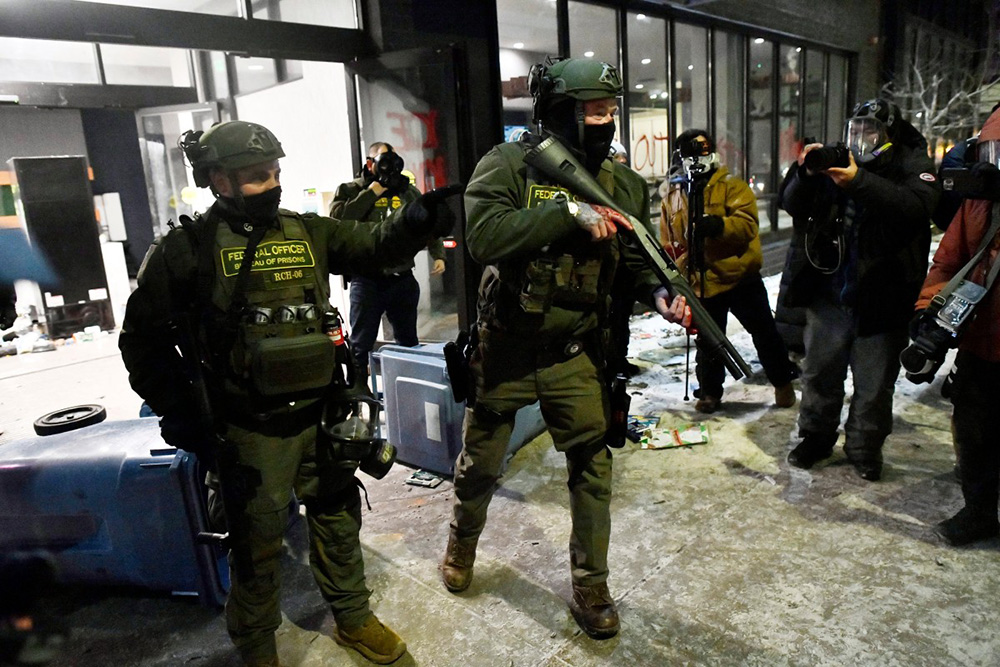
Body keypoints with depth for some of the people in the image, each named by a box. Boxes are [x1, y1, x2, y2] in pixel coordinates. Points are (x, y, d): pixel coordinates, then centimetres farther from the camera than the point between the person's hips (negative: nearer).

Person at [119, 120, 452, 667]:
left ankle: (353, 619, 41)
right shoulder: (188, 249, -8)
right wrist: (179, 416, -7)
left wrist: (417, 219, -24)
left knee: (338, 521, 18)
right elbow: (143, 337, -3)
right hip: (250, 433, -4)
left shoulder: (308, 232, 4)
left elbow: (378, 244, -2)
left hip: (319, 417, 4)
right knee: (257, 545, 11)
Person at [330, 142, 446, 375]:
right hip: (366, 280, -3)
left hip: (403, 279, 4)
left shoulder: (408, 191, 11)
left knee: (408, 341, 17)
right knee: (361, 343, 2)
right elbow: (337, 219, -18)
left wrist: (438, 255, 3)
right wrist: (370, 194, -14)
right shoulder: (350, 190, 0)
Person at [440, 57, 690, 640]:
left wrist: (660, 294, -15)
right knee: (481, 463, 17)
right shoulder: (509, 165, -13)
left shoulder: (624, 183, 0)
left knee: (593, 466, 3)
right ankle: (464, 541, 47)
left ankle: (591, 586, 25)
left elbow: (637, 257, 5)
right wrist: (569, 211, -32)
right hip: (505, 351, -2)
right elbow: (484, 236, -29)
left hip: (574, 355, 2)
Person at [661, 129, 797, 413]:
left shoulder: (731, 186, -4)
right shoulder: (672, 198, 9)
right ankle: (710, 392, 30)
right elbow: (669, 244, 13)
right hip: (702, 282, 3)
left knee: (764, 333, 8)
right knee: (707, 341, 13)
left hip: (740, 276, -3)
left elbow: (748, 224, -17)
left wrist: (719, 226, -35)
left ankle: (783, 382, 29)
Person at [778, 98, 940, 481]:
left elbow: (917, 207, -22)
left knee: (874, 383, 8)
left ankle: (864, 447, 26)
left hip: (881, 298, -3)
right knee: (820, 371, 13)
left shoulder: (912, 164, -1)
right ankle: (816, 437, 30)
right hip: (829, 293, 3)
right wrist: (806, 175, -18)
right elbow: (792, 205, 2)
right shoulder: (835, 162, 7)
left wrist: (859, 182, -33)